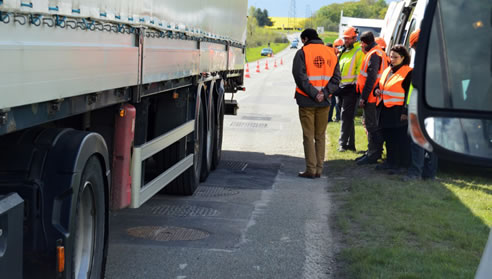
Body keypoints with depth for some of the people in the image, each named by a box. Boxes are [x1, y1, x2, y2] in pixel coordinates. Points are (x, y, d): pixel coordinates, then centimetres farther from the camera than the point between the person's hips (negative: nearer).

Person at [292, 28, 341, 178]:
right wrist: (324, 93, -5)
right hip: (324, 102, 4)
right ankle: (319, 169, 13)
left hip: (306, 100, -4)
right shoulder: (331, 53, 11)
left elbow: (299, 76, -16)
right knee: (320, 136, 12)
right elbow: (336, 77, 5)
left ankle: (311, 169, 0)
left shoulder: (303, 52, -5)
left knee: (308, 136, 2)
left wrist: (313, 93, -14)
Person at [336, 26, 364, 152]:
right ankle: (350, 143, 16)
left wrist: (357, 85, -19)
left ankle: (343, 143, -13)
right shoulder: (344, 51, 20)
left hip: (351, 87, -9)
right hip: (341, 86, 9)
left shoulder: (359, 51, -6)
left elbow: (360, 70, -14)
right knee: (346, 116, 11)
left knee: (346, 115, -12)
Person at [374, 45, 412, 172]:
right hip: (385, 111, 8)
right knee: (388, 138, 14)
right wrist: (377, 90, 3)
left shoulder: (408, 72, -8)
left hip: (398, 112, -8)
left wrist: (405, 112, -17)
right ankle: (390, 162, 24)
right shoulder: (387, 70, 16)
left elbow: (409, 94, -12)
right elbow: (380, 84, 27)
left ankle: (401, 164, 4)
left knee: (400, 139, -2)